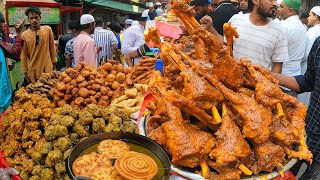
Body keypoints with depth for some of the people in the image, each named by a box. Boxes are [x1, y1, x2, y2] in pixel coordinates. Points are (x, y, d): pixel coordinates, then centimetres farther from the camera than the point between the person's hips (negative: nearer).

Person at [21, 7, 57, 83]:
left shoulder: (48, 30, -3)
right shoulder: (24, 35, -5)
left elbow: (52, 48, 5)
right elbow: (24, 55, 1)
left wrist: (54, 63, 7)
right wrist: (25, 72, 1)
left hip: (48, 68, 0)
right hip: (33, 71, 0)